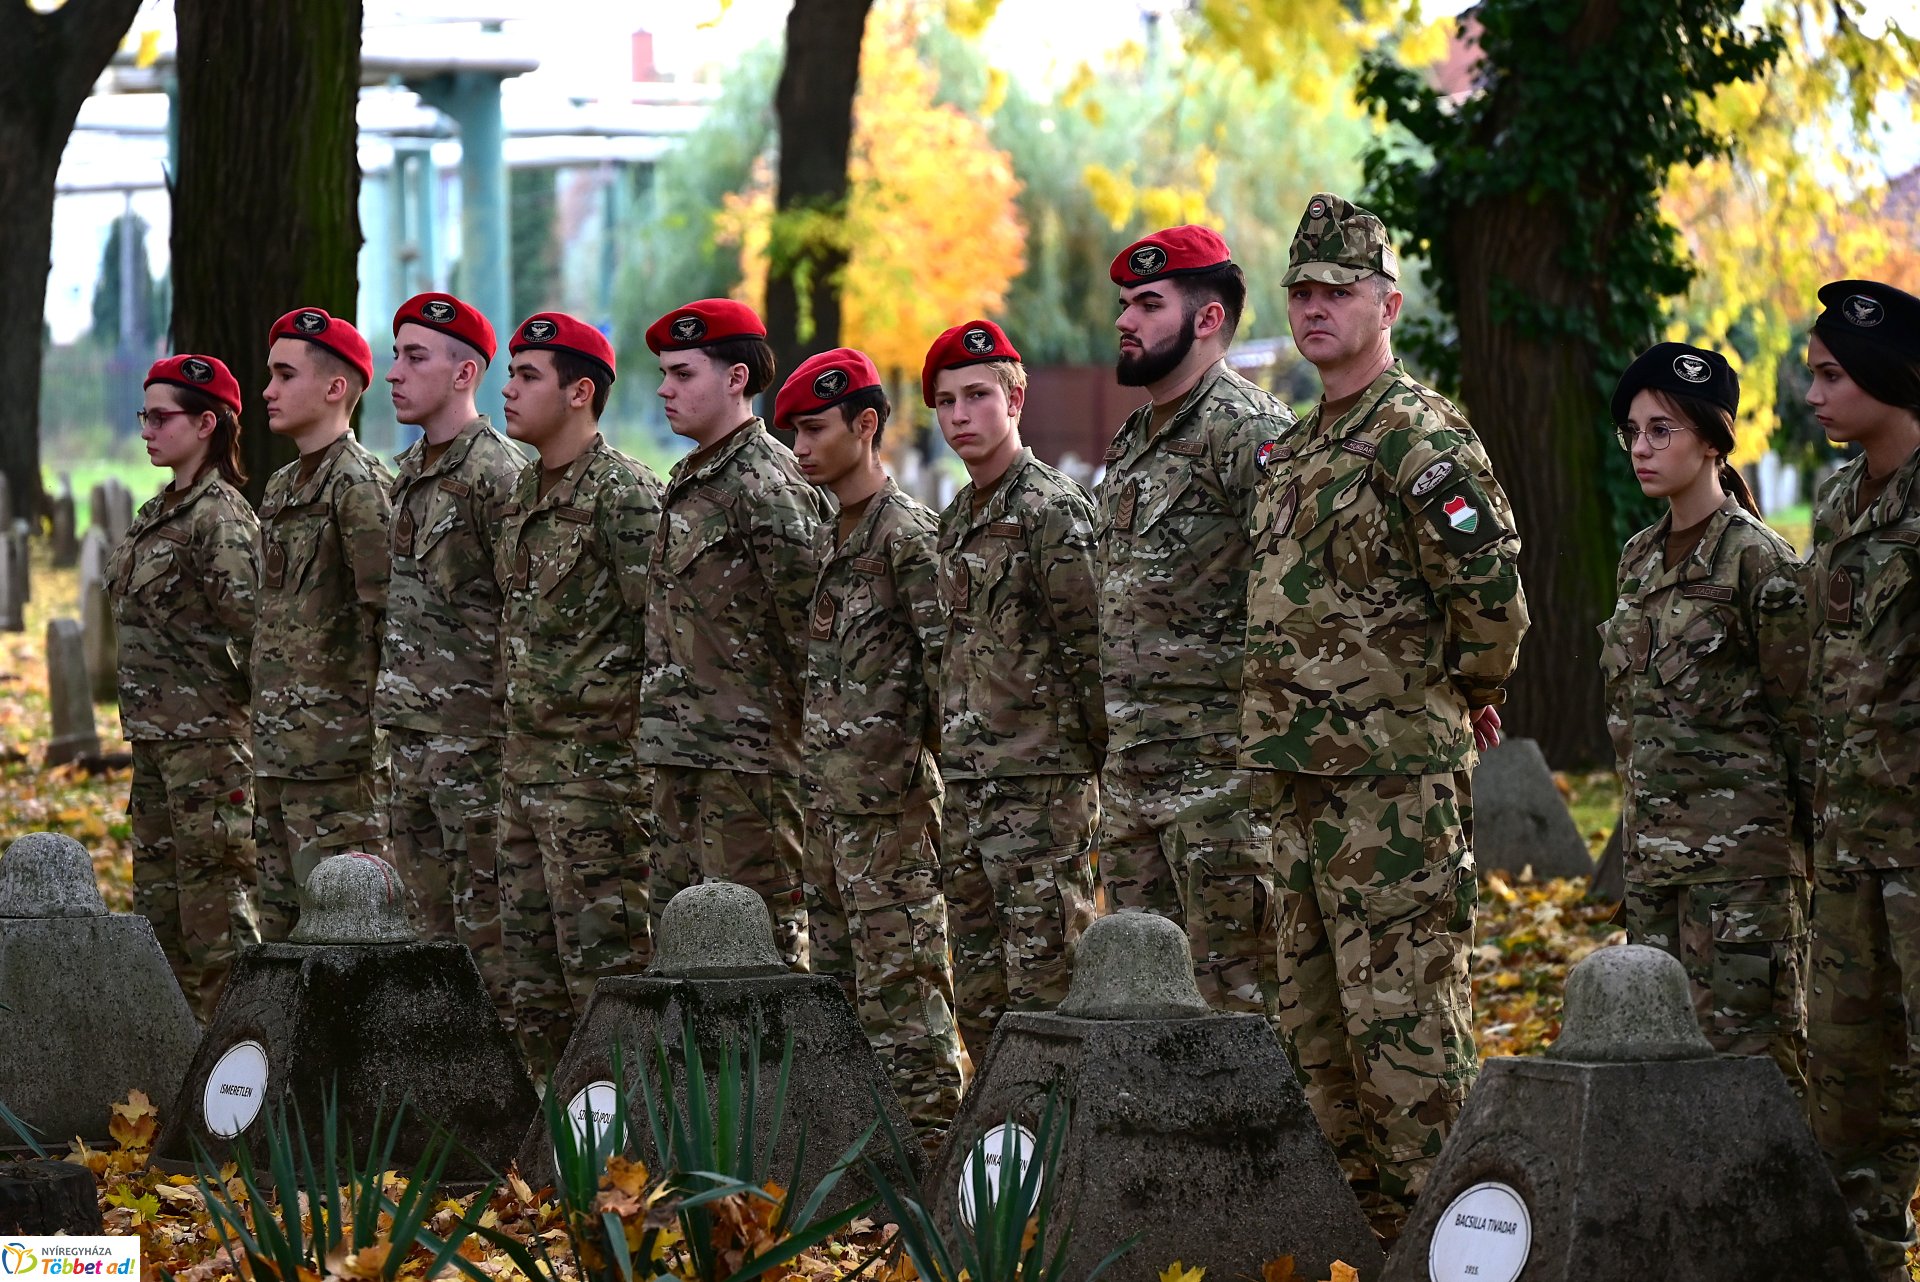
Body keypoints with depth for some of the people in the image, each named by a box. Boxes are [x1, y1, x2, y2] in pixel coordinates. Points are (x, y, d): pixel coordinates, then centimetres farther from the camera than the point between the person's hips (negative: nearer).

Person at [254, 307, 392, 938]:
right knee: (281, 922, 11)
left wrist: (385, 734, -20)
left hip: (339, 753, -9)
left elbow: (393, 617, -17)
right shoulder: (281, 488, 17)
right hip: (279, 754, 9)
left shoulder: (359, 485, -12)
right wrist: (264, 731, 19)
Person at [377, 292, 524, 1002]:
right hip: (410, 733, 9)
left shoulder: (495, 475, -13)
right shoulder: (409, 472, 15)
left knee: (485, 927, -6)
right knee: (431, 926, 12)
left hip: (475, 732, -9)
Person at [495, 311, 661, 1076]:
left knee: (603, 964, -7)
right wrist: (515, 747, 19)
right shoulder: (525, 491, 14)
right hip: (527, 760, 9)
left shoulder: (624, 496, -12)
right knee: (531, 976, 11)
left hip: (598, 765, -9)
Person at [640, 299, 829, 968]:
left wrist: (810, 732, -13)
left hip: (750, 752, -10)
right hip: (677, 754, 10)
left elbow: (808, 622, -14)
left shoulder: (767, 486, -12)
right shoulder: (686, 480, 17)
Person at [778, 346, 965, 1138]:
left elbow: (948, 659, -14)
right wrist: (807, 775, 18)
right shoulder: (825, 540, 17)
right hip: (825, 798, 9)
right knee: (838, 979, 11)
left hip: (889, 801, -9)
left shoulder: (910, 534, -10)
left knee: (902, 985, -7)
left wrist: (928, 753, -15)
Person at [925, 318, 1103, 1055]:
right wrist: (954, 753, 18)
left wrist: (1093, 757, -12)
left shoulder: (1053, 510, -10)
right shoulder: (956, 519, 16)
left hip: (1042, 781, -9)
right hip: (966, 781, 9)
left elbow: (1092, 648, -12)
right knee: (978, 994, 10)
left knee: (1044, 984, -8)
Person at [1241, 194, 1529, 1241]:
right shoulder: (1293, 451, 17)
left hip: (1392, 780, -9)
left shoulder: (1418, 435, -12)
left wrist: (1473, 690, -4)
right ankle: (1360, 1228, 20)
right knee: (1317, 1022, 12)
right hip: (1300, 777, 9)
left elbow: (1490, 586, -19)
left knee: (1404, 1017, -8)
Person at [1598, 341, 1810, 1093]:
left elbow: (1799, 714, -8)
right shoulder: (1640, 559, 13)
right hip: (1653, 841, 8)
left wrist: (1811, 835, -9)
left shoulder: (1759, 562, -9)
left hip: (1741, 849, -8)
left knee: (1746, 1040, -6)